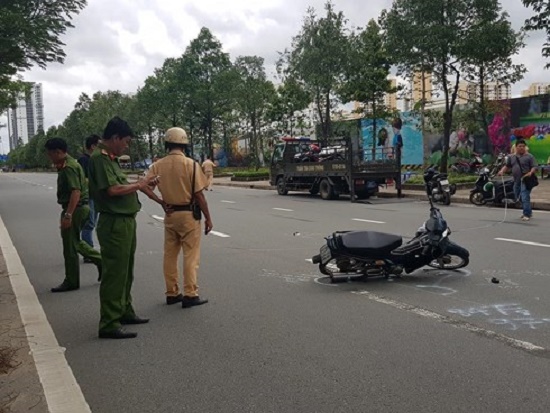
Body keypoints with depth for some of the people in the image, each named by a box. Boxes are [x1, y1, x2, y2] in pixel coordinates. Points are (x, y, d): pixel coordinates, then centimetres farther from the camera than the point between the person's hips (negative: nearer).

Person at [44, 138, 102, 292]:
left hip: (75, 209, -10)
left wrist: (68, 215, -30)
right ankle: (100, 260, 22)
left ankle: (71, 282, 10)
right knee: (75, 242, 21)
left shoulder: (68, 167, -18)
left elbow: (76, 191, -27)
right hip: (80, 208, 10)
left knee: (70, 246, 0)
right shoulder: (68, 163, 14)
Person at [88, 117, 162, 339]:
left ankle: (124, 312, 33)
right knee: (114, 274, -6)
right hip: (114, 223, -11)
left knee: (126, 272, 20)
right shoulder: (99, 158, -15)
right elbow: (112, 189, -25)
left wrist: (142, 184, 12)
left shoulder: (111, 159, 16)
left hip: (126, 222, 11)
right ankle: (109, 324, 1)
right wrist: (138, 185, -12)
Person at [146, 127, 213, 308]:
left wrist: (162, 202, -1)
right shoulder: (190, 164, -11)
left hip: (170, 215, 5)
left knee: (170, 255, 13)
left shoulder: (158, 165, 1)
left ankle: (172, 293, 20)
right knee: (190, 256, 1)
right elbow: (199, 195, -11)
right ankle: (190, 295, 2)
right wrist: (208, 218, -4)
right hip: (188, 214, -4)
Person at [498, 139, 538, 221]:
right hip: (516, 181, 7)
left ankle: (527, 214, -12)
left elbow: (535, 167, -6)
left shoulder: (529, 156, -2)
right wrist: (502, 171, 2)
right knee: (519, 198, 14)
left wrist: (531, 173, -25)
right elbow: (507, 166, 21)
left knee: (525, 198, -16)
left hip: (526, 180, -7)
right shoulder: (512, 157, 15)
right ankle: (529, 212, 30)